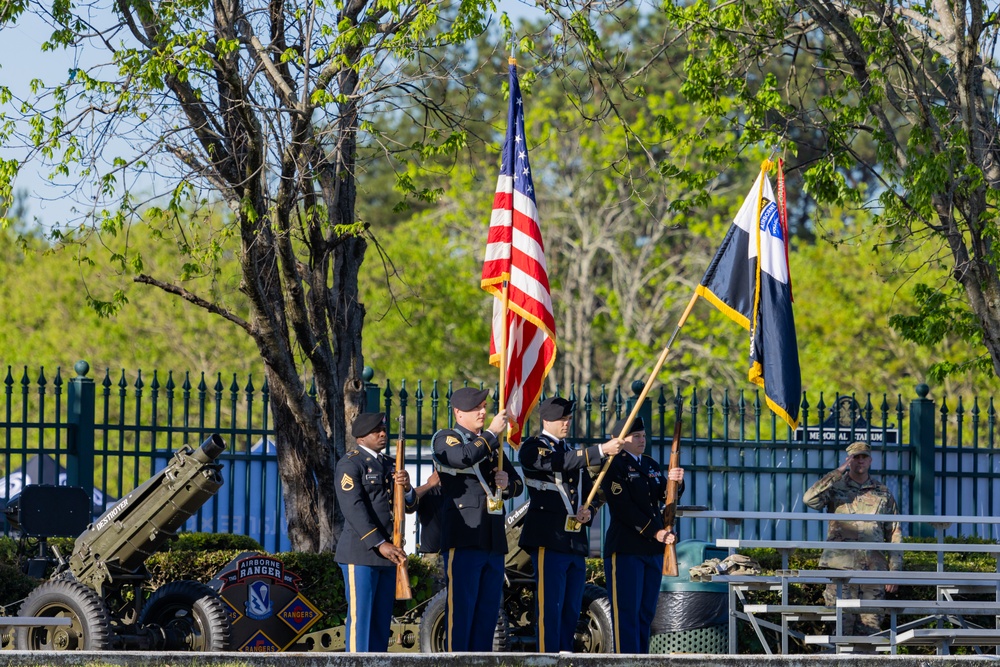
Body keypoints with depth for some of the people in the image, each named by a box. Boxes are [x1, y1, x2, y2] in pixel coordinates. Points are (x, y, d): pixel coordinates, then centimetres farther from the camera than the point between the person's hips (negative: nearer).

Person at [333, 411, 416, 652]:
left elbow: (409, 506, 14)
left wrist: (406, 488, -10)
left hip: (387, 553, 8)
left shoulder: (390, 465, 17)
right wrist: (380, 544, -24)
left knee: (382, 620, 8)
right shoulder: (350, 464, -7)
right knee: (360, 617, -8)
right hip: (360, 552, -8)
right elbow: (353, 508, -18)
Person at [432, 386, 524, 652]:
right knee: (461, 608, -9)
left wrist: (507, 484, 1)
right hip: (464, 538, -7)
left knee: (489, 610, 7)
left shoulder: (491, 444, 23)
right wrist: (492, 433, -11)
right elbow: (463, 457, -22)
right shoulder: (445, 439, 2)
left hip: (494, 540, 7)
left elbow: (518, 485, 24)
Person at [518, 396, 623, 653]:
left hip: (576, 542, 8)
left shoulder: (574, 452, 22)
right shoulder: (533, 448, -2)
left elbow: (588, 492, 28)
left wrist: (588, 512, 4)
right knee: (550, 606, -11)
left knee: (571, 610, 7)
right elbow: (560, 463, -21)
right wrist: (601, 451, -27)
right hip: (548, 539, -8)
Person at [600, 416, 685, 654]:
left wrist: (675, 482, -13)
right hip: (626, 549, -8)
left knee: (646, 612, 8)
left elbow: (667, 496, 10)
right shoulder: (614, 466, -7)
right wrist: (655, 533, -17)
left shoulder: (650, 465, 17)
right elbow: (623, 507, -15)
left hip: (653, 549, 8)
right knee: (627, 612, -8)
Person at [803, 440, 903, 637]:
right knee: (842, 626, -7)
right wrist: (838, 473, -14)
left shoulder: (882, 493, 14)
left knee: (871, 626, 1)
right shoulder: (835, 488, 7)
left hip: (873, 569, 2)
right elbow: (810, 499, -14)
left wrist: (895, 571, 5)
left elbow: (895, 534, 14)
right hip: (841, 568, -2)